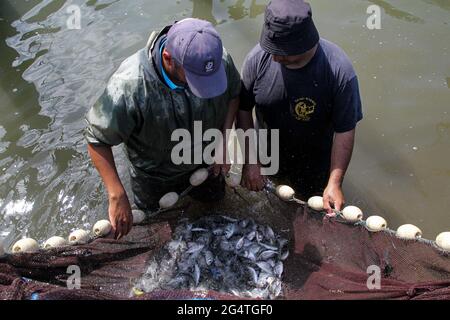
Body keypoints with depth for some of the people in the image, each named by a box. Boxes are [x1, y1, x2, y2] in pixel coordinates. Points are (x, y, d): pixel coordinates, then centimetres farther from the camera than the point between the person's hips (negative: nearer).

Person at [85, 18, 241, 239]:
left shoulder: (219, 58, -29)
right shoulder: (130, 84, -43)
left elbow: (234, 94, -7)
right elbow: (97, 139, -29)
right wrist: (117, 197, -32)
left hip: (205, 162, 3)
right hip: (155, 173, -2)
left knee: (213, 198, 31)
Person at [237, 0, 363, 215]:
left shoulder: (339, 71, -33)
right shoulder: (258, 57, -25)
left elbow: (345, 131, -24)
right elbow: (243, 109, -13)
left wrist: (335, 182, -26)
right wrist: (249, 161, -16)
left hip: (313, 163, -2)